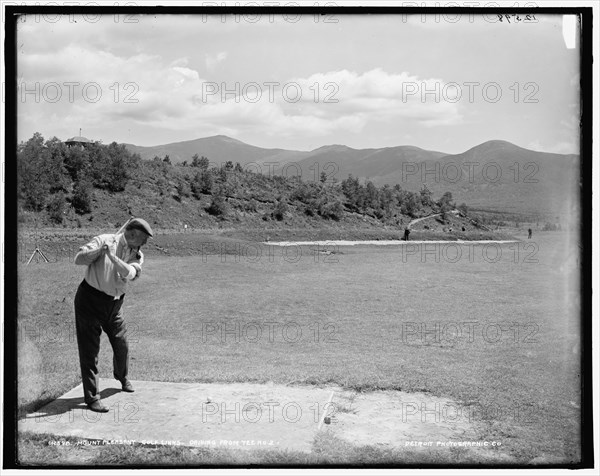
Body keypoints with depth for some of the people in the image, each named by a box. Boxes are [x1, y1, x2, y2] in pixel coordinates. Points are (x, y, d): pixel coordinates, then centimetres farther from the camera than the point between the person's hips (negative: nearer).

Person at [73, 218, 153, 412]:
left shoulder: (137, 255, 2)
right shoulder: (105, 240, -9)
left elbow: (129, 273, -20)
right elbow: (78, 259, -17)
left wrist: (111, 255, -32)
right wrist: (100, 250, -32)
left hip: (115, 302, 5)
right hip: (90, 299, -5)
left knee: (122, 345, 16)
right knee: (90, 349, -5)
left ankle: (122, 377, 47)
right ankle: (91, 397, 1)